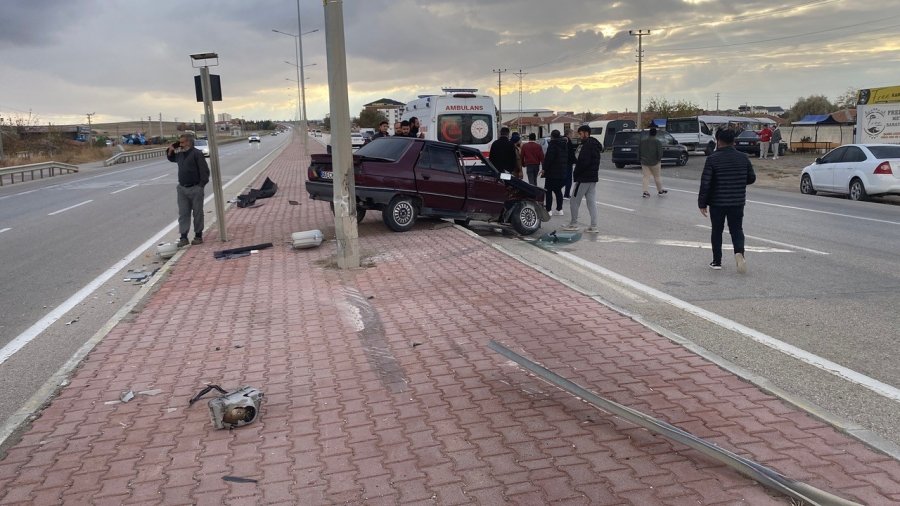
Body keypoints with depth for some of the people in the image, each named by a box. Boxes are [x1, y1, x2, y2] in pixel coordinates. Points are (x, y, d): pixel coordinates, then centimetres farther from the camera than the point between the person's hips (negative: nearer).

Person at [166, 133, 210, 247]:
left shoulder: (197, 154, -10)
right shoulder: (180, 154, 11)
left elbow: (205, 171, -12)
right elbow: (171, 158, 33)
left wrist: (201, 185, -15)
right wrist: (170, 150, 12)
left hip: (195, 189, -6)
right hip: (182, 188, 7)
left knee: (198, 213, 5)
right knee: (183, 214, 5)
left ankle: (198, 236, 16)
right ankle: (183, 237, 7)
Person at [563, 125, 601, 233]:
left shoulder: (587, 145, -17)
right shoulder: (594, 144, 16)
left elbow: (583, 162, -23)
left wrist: (575, 174, -13)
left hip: (584, 178, -10)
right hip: (593, 177, 10)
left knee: (574, 201, 2)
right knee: (592, 202, 9)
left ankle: (573, 224, 10)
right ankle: (594, 226, 9)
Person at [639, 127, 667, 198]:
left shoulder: (643, 141, 4)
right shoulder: (658, 141, -10)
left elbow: (639, 150, 10)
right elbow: (660, 152, -16)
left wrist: (641, 158, 19)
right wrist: (659, 159, -3)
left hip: (644, 162, 3)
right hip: (654, 162, -3)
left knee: (646, 177, 2)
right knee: (657, 177, 11)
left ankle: (645, 191, -11)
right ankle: (660, 191, 24)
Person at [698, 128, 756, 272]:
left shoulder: (712, 159, -12)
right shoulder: (743, 158, 1)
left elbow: (705, 183, -14)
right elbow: (751, 178, 8)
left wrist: (702, 203, -7)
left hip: (717, 203, -3)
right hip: (738, 202, 3)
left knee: (717, 231, 10)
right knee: (737, 229, 11)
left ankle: (717, 262, 14)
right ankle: (739, 252, -15)